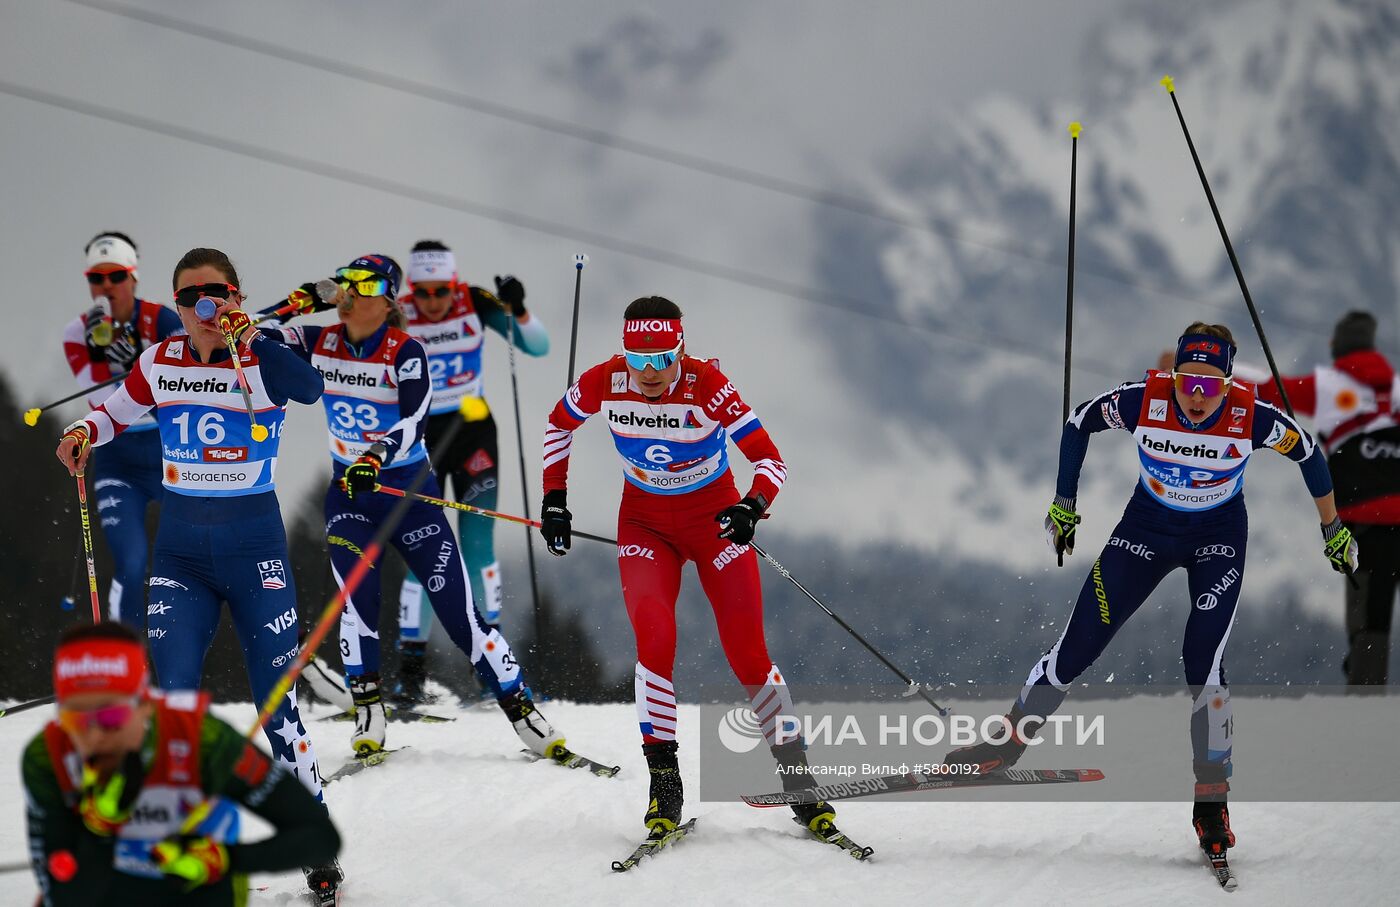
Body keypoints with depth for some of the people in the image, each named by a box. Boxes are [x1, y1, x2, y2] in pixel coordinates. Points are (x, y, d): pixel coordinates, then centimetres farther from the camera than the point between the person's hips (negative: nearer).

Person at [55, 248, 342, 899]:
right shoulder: (160, 364, 2)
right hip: (180, 548, 3)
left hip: (255, 547, -3)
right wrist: (85, 433, -2)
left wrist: (247, 339, -42)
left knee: (275, 703, -2)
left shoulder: (262, 361, -10)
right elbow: (117, 412, 19)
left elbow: (309, 389, -31)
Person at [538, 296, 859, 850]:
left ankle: (800, 786, 4)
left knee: (747, 654, -7)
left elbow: (769, 458, -25)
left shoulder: (708, 386, -25)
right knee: (654, 637, -22)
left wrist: (754, 507, -44)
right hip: (645, 523, 1)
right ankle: (664, 781, -14)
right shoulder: (604, 383, -17)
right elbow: (559, 424, 5)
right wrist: (554, 498, 2)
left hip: (714, 518, -1)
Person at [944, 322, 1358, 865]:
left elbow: (1308, 453, -7)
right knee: (1080, 643, -2)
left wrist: (1333, 530, 4)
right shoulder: (1143, 401, -26)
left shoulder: (1251, 418, -27)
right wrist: (1063, 505, 1)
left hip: (1218, 538, -1)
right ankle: (1010, 740, 21)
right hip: (1147, 527, 1)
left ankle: (1211, 801, -3)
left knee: (1203, 661, -16)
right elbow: (1078, 425, -6)